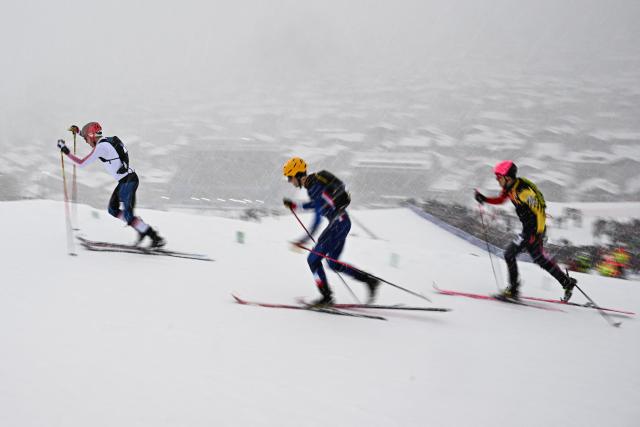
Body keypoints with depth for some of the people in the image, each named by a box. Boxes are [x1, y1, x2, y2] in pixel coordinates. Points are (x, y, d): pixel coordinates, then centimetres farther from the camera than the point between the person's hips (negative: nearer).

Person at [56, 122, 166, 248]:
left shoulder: (100, 148, -17)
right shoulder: (107, 140, 9)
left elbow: (82, 163, -15)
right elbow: (93, 140, 34)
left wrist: (66, 152, -8)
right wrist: (79, 132, 32)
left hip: (128, 181, -9)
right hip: (125, 180, 9)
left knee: (128, 216, -5)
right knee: (113, 210, 16)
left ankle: (156, 238, -3)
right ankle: (142, 228, 16)